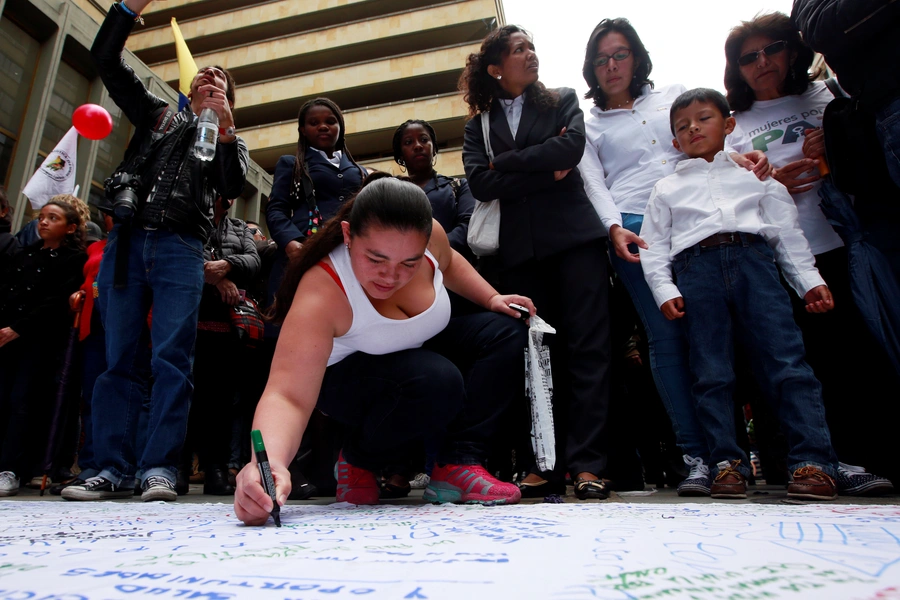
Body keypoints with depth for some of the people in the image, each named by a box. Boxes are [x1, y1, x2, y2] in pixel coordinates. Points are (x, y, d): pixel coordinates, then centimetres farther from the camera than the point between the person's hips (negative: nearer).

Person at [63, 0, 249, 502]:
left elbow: (233, 187, 0)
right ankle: (116, 469, 3)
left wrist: (225, 123, -12)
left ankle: (159, 467, -8)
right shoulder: (157, 114, 26)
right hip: (127, 241, 3)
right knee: (120, 357, -1)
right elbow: (106, 60, 21)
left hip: (180, 249, -2)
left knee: (172, 359, -11)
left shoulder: (229, 139, 19)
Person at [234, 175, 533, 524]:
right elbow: (287, 397, -44)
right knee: (437, 382, -35)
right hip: (347, 376, -6)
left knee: (508, 333, -9)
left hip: (422, 348, 6)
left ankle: (459, 464, -11)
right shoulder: (321, 293, -37)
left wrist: (491, 298, -6)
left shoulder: (430, 237, -22)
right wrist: (270, 463, -63)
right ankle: (358, 460, -6)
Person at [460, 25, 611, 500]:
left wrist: (506, 163, -2)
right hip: (519, 250, 1)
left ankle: (587, 464, -4)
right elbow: (480, 183, 0)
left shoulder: (562, 102, 18)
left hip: (574, 237, -1)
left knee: (587, 348, -7)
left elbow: (570, 147, -3)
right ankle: (546, 465, 5)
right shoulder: (479, 125, 18)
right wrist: (548, 174, -4)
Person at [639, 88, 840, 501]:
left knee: (787, 359, -10)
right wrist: (664, 291, -3)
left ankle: (813, 462, -8)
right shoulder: (667, 188, 22)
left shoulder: (755, 174, 25)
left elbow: (786, 230, 18)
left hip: (754, 259, 1)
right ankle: (727, 463, -1)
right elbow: (653, 247, 12)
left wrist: (809, 280, 7)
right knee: (711, 373, -5)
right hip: (696, 269, 0)